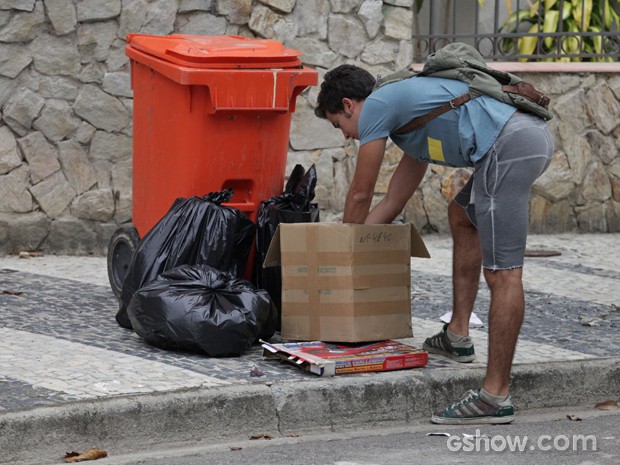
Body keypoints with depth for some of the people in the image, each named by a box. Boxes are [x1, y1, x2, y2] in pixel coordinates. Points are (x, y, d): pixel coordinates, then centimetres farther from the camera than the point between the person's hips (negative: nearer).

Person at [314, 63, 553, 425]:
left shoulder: (375, 106, 7)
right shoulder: (406, 104, 34)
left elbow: (360, 195, 16)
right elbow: (392, 203, 40)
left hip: (508, 146, -10)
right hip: (537, 136, 10)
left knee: (502, 273, -10)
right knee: (462, 216, 31)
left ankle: (496, 397, -11)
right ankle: (458, 337, 32)